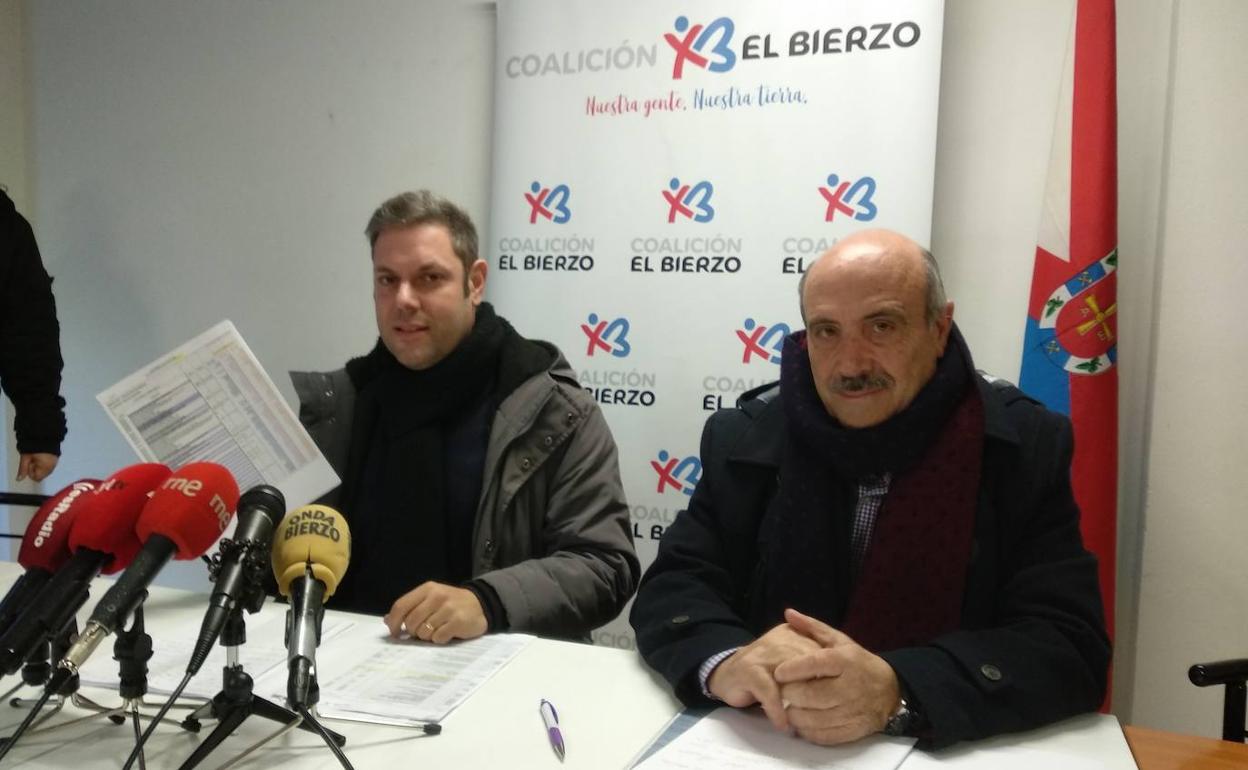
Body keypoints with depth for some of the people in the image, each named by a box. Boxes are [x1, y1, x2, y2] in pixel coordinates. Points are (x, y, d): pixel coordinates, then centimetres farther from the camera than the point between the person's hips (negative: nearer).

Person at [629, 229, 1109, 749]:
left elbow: (1072, 647, -12)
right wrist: (726, 661, -25)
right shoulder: (745, 437, -1)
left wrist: (895, 692, -27)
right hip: (764, 747, 2)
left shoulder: (1025, 447, -6)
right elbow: (672, 588, -3)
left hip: (952, 753, -1)